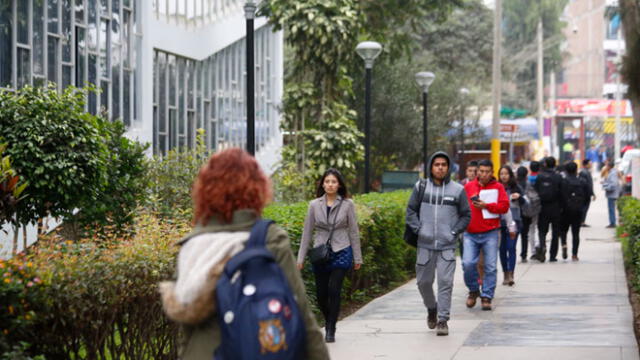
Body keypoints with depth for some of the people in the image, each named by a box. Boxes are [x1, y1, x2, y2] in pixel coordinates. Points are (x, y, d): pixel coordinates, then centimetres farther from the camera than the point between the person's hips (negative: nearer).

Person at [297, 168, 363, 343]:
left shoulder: (347, 204, 0)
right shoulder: (315, 205, 3)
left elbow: (353, 232, 5)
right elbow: (307, 232, 7)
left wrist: (357, 258, 5)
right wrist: (301, 258, 6)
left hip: (341, 252, -2)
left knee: (333, 290, -14)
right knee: (321, 293, 4)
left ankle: (331, 330, -4)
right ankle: (329, 321, 32)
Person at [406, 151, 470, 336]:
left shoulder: (458, 190, 3)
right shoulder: (421, 187, 5)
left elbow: (466, 215, 9)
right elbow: (411, 210, 10)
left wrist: (454, 232, -2)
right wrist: (418, 229, -2)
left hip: (447, 246, -2)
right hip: (425, 244, 2)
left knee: (445, 282, -8)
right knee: (424, 281, 8)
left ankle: (443, 320, -4)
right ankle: (431, 308, 34)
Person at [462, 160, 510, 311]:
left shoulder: (498, 187, 5)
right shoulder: (468, 187, 10)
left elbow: (504, 206, -3)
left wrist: (486, 206, -12)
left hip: (490, 233, -1)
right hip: (470, 233, 1)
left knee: (490, 267, -2)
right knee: (468, 263, -11)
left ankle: (486, 297, 7)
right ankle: (473, 290, 12)